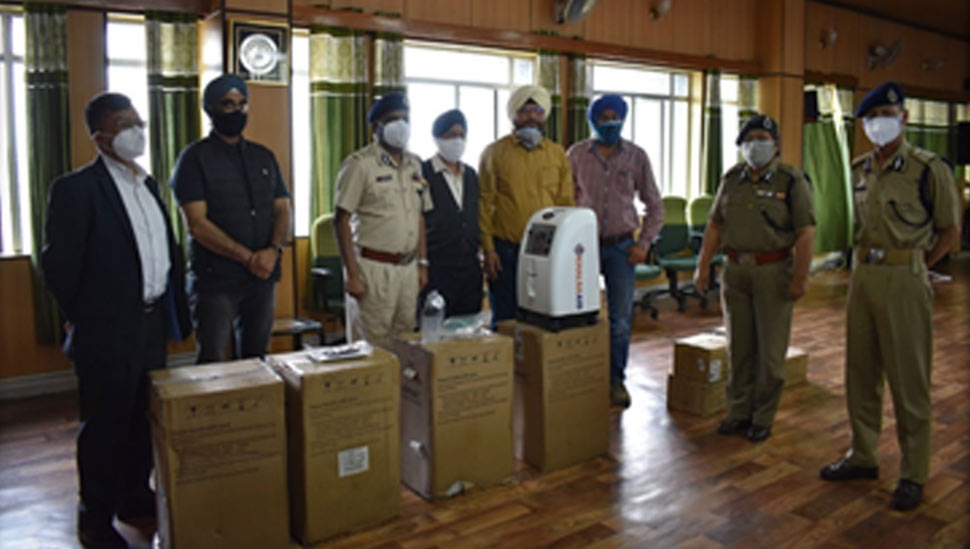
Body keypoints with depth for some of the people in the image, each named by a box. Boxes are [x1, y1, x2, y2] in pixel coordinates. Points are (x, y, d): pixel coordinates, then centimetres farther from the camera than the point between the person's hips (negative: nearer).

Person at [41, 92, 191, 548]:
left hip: (151, 323, 7)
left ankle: (136, 497, 34)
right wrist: (86, 318, -4)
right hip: (108, 331, -7)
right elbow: (57, 262, -11)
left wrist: (174, 311, 9)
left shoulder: (147, 184, 11)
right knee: (106, 424, 6)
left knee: (144, 417, 17)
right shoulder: (76, 188, -12)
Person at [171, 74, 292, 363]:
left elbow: (283, 210, 9)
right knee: (212, 367, -1)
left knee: (256, 359, 12)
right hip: (214, 280, -4)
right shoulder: (195, 158, -2)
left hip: (263, 277, 5)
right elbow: (197, 224, -11)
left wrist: (274, 250, -11)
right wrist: (249, 258, -16)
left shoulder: (264, 156, 14)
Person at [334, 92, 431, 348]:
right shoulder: (360, 164, -7)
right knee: (372, 346, -1)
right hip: (374, 267, -6)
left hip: (408, 268, 6)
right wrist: (352, 275, -14)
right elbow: (341, 220, -10)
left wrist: (422, 263, 13)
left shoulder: (414, 164, 13)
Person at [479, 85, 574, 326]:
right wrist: (488, 249, -7)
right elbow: (485, 204, 0)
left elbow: (566, 203, 9)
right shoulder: (494, 152, 3)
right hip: (505, 249, -2)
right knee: (505, 320, 4)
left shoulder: (557, 154, 10)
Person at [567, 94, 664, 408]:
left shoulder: (636, 156, 2)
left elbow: (655, 206, 7)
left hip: (621, 246, 0)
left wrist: (644, 243, -1)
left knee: (620, 318, 3)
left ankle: (616, 380, 18)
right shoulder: (576, 155, 2)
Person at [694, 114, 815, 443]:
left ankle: (763, 419, 15)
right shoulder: (731, 179, 9)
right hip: (736, 270, 4)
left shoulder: (792, 181, -5)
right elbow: (715, 225, 12)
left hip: (773, 271, -4)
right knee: (739, 347, 11)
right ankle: (738, 413, 22)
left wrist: (800, 278, -16)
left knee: (770, 350, 3)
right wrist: (703, 267, 6)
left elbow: (806, 233, -10)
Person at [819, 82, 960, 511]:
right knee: (860, 372, 13)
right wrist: (866, 259, 10)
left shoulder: (928, 168, -8)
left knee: (908, 380, 1)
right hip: (863, 275, 6)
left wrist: (916, 265, -4)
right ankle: (863, 456, 27)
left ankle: (913, 474, 13)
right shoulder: (859, 169, 11)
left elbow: (949, 228, -2)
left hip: (903, 280, -6)